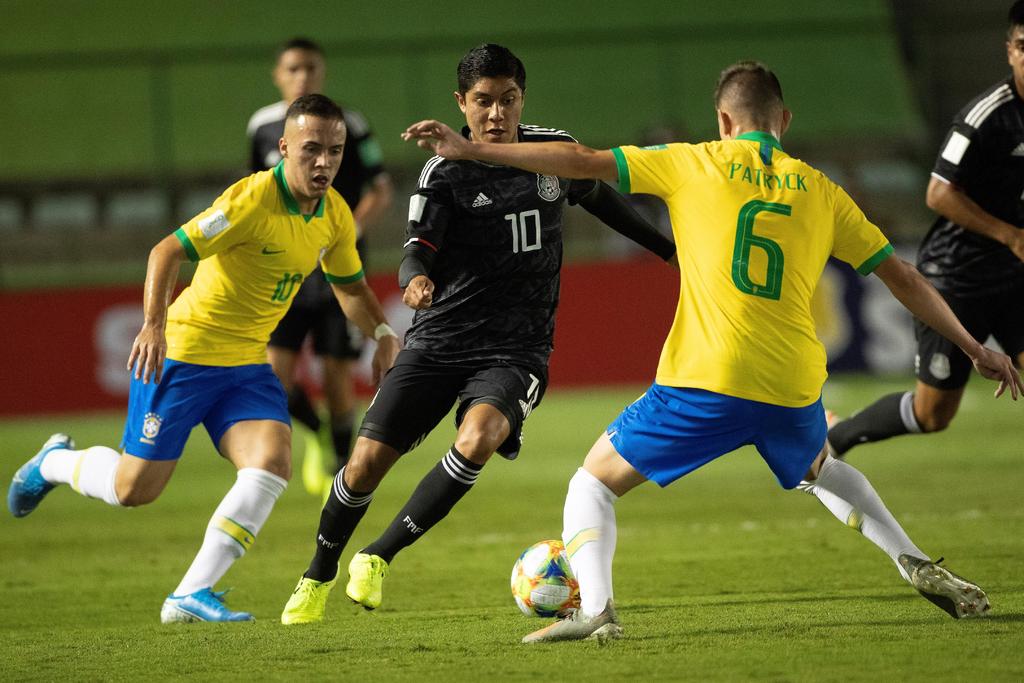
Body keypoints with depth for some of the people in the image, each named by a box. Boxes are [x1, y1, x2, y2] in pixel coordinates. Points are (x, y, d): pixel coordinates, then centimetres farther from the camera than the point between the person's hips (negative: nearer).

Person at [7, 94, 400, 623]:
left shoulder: (335, 216, 1)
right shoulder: (252, 198, -22)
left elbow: (349, 285, 19)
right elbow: (167, 252, -23)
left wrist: (382, 333, 1)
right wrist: (153, 325, -36)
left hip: (247, 363, 6)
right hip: (182, 352, -6)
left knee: (272, 463, -19)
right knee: (134, 489, -1)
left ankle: (191, 594, -14)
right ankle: (55, 462, 33)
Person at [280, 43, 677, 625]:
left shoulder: (554, 150, 4)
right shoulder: (446, 172, -5)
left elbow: (600, 197, 24)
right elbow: (419, 249, -16)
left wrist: (669, 249, 31)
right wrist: (417, 278, -40)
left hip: (516, 351, 1)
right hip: (439, 341, -1)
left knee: (477, 440, -30)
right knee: (367, 461, -6)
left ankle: (380, 557, -15)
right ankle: (319, 577, 21)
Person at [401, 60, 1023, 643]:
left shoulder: (695, 165, 7)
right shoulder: (819, 190, 14)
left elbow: (582, 162, 3)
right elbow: (903, 278, 15)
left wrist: (471, 150, 8)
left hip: (706, 384, -4)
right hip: (795, 390, 4)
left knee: (594, 483, 11)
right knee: (820, 470, 37)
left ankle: (596, 607, -13)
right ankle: (919, 567, 22)